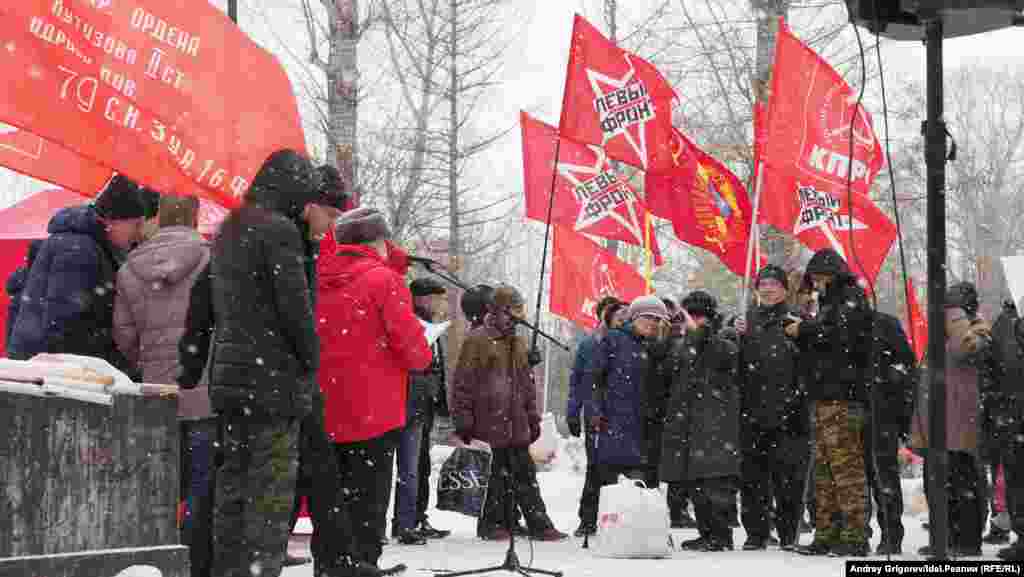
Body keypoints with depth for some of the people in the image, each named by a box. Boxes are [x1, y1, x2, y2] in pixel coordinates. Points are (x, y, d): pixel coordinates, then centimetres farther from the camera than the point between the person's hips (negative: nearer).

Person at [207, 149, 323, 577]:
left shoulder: (228, 232, 17)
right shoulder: (279, 229, -12)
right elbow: (295, 304, -15)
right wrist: (311, 359, -4)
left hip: (228, 376, 9)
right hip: (275, 378, -9)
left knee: (233, 480, 12)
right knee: (272, 489, -7)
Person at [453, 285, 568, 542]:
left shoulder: (518, 344, 18)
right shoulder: (477, 340, -5)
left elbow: (527, 383, 24)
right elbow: (463, 383, -8)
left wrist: (533, 417, 19)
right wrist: (463, 421, -11)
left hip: (516, 425, 7)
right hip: (488, 422, -6)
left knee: (525, 476, 6)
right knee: (495, 475, 0)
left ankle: (540, 525, 7)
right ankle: (492, 524, 11)